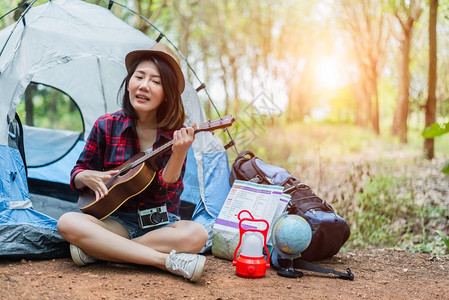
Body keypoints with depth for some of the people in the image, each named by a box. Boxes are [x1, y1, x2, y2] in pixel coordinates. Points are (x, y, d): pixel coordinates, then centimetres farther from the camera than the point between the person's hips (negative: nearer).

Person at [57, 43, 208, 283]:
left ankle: (97, 250, -22)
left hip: (160, 224, -1)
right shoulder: (106, 126, -2)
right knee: (68, 223, -28)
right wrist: (87, 177, -15)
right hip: (117, 221, 1)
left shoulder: (176, 136, -5)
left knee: (196, 234, -32)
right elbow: (77, 172, 9)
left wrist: (178, 154, -30)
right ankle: (169, 261, -31)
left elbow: (164, 193, -13)